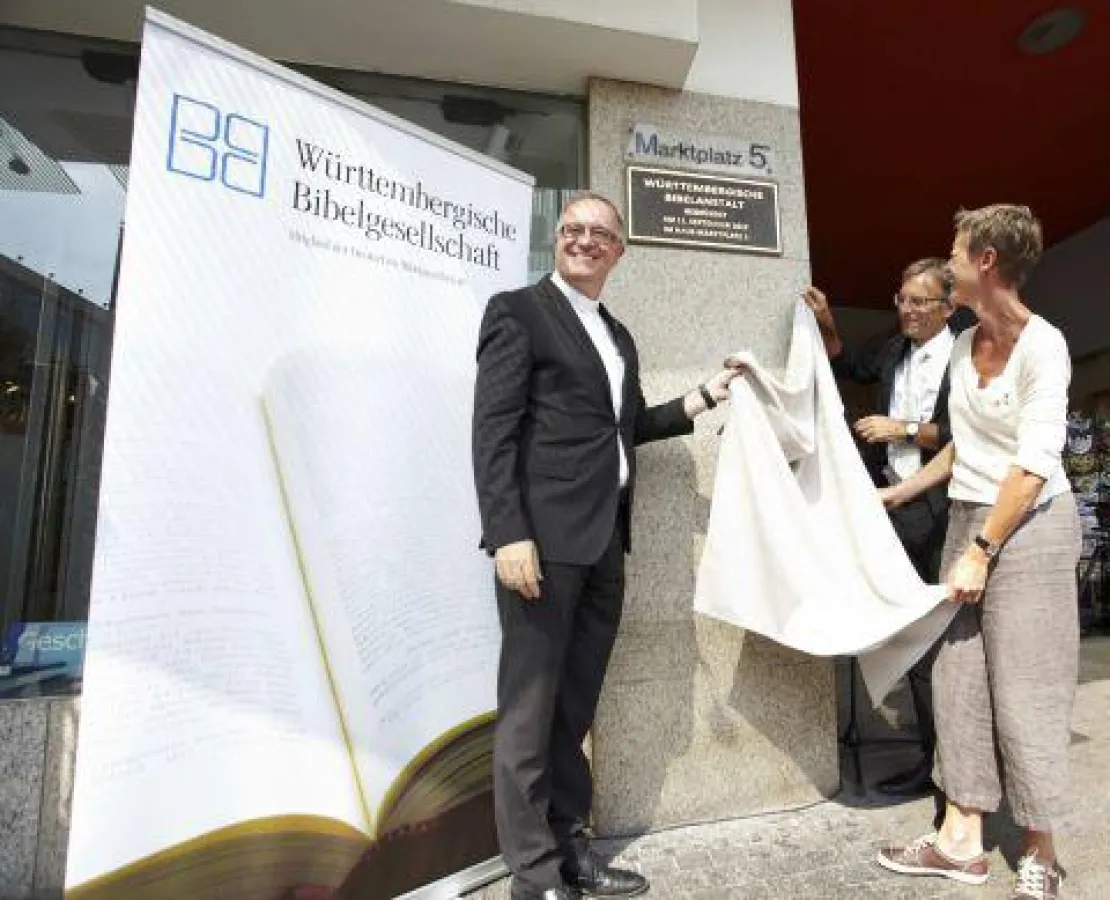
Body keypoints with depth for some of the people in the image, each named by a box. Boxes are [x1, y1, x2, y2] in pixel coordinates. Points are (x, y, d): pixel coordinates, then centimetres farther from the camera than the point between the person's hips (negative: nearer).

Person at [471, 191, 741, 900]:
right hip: (544, 536, -7)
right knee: (530, 706, 2)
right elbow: (493, 431, -10)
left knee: (576, 705, 14)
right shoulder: (518, 311, 0)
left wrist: (703, 398, 17)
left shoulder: (619, 335, 21)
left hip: (604, 542, 7)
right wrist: (509, 533, -18)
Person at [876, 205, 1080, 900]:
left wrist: (982, 551, -19)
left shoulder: (1042, 344, -13)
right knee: (959, 676, 6)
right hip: (968, 518, 7)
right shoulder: (965, 344, 9)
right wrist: (900, 492, 20)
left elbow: (1035, 462, -18)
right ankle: (961, 839, 17)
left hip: (1028, 526, -7)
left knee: (1023, 687, 0)